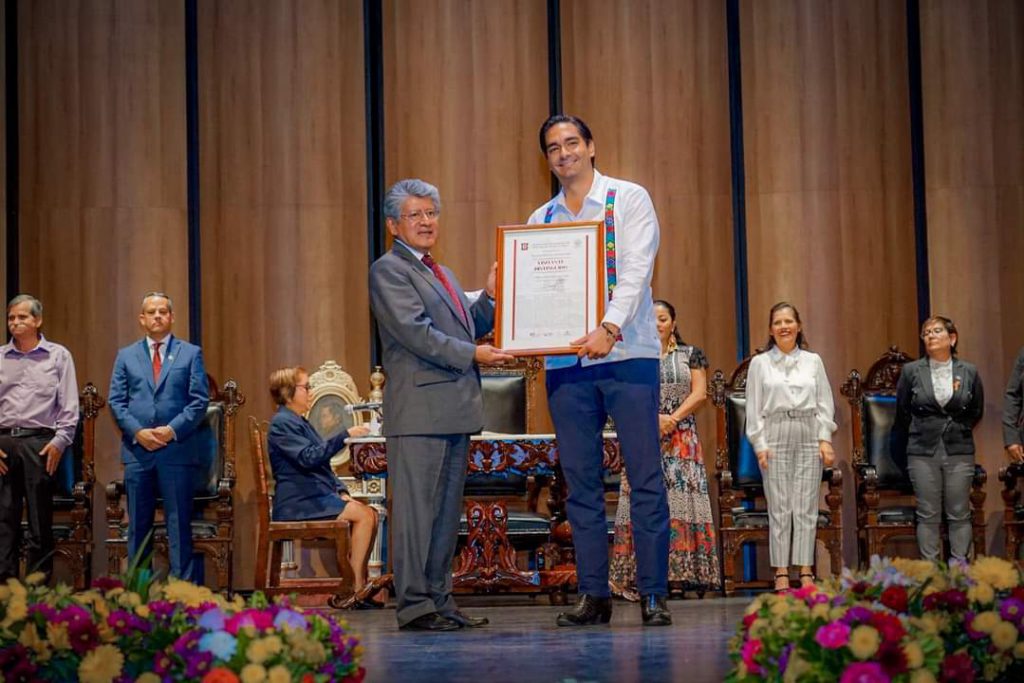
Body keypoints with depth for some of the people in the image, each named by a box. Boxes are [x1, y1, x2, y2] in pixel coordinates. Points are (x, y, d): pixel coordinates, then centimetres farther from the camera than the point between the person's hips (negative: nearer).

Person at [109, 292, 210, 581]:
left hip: (178, 449, -2)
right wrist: (137, 432, -8)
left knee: (179, 523, -1)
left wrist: (173, 430, -11)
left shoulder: (191, 353, 8)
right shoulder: (126, 356, 14)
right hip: (137, 450, 2)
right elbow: (116, 401, 7)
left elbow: (200, 400, 1)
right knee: (138, 525, 6)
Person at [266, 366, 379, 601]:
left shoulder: (300, 422, 23)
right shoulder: (282, 423, -9)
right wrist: (345, 435, -24)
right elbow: (309, 458, -23)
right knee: (363, 515, -20)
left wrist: (340, 490, 9)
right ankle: (356, 589, -19)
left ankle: (360, 581, -10)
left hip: (315, 496, 10)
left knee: (370, 514, -6)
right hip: (298, 502, -10)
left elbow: (321, 466, 25)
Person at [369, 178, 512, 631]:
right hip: (420, 410, -9)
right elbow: (414, 331, -15)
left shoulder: (442, 275, 23)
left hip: (455, 410, 9)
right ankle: (414, 605, -3)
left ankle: (439, 599, 17)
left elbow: (468, 329, 23)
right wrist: (472, 354, -16)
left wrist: (490, 295, 8)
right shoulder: (388, 270, -4)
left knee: (447, 510, 11)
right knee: (416, 509, -6)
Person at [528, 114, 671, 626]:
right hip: (565, 360, 4)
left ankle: (653, 594, -1)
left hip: (626, 354, -4)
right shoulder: (541, 219, 15)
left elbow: (635, 271, -10)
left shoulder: (629, 199, 3)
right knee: (581, 483, 5)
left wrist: (609, 328, -24)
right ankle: (593, 595, 11)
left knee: (645, 477, -5)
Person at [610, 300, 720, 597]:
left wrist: (673, 418, -12)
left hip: (682, 438, 0)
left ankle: (688, 572, -10)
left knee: (683, 495, -8)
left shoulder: (691, 354, 11)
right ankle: (638, 576, -11)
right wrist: (652, 418, -13)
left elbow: (700, 393, 2)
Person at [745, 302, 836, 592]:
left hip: (809, 437, 1)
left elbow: (825, 404, 10)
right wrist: (760, 445, -5)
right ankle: (781, 573, 1)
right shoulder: (759, 363, 7)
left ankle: (806, 571, 3)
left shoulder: (813, 361, 11)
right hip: (776, 437, -1)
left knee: (806, 508, 0)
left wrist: (825, 439, 0)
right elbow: (754, 408, 4)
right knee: (779, 508, -2)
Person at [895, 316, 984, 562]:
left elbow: (976, 412, 15)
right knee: (928, 515, 2)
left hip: (959, 452, 1)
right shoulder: (911, 371, 1)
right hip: (923, 452, -1)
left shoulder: (969, 372, 3)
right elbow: (902, 413, 9)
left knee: (959, 514, 3)